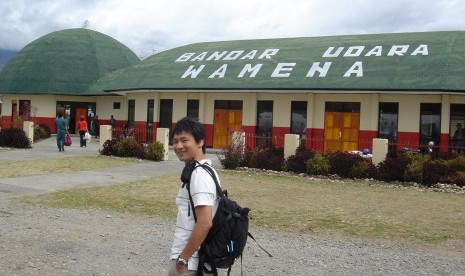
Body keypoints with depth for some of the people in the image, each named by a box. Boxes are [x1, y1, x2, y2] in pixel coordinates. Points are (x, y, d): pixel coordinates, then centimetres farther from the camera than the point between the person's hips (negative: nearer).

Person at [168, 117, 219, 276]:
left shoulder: (198, 175, -19)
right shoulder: (204, 171, 10)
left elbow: (204, 223, -26)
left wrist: (182, 259, -18)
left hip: (189, 263, -9)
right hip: (197, 259, 9)